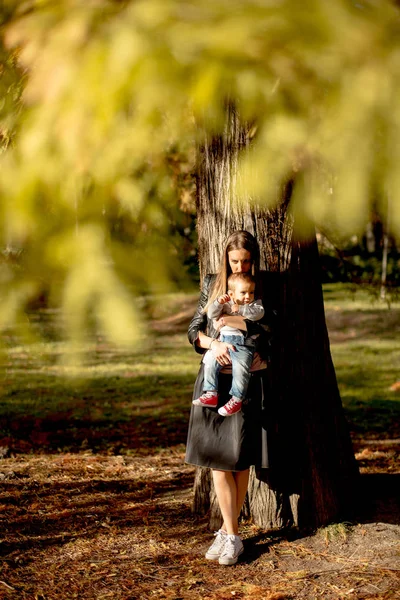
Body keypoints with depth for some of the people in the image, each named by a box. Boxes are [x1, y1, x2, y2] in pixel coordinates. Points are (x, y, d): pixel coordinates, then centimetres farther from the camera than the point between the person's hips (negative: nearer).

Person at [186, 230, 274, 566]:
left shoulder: (264, 290, 3)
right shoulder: (212, 285, 8)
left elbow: (271, 333, -6)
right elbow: (194, 329, 4)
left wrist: (240, 323, -18)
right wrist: (213, 343, -16)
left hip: (250, 381, -2)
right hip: (216, 379, 2)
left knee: (241, 460, 2)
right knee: (217, 457, -1)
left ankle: (229, 531, 14)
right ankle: (231, 534, 7)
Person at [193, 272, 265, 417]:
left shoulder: (255, 304, 9)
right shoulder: (226, 304, 15)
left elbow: (258, 313, -13)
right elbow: (211, 314, 5)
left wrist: (240, 309, -15)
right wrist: (218, 302, -12)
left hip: (244, 345, -4)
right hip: (223, 341, 4)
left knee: (240, 369, -23)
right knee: (210, 363, -9)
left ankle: (236, 400, -11)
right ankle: (211, 395, 0)